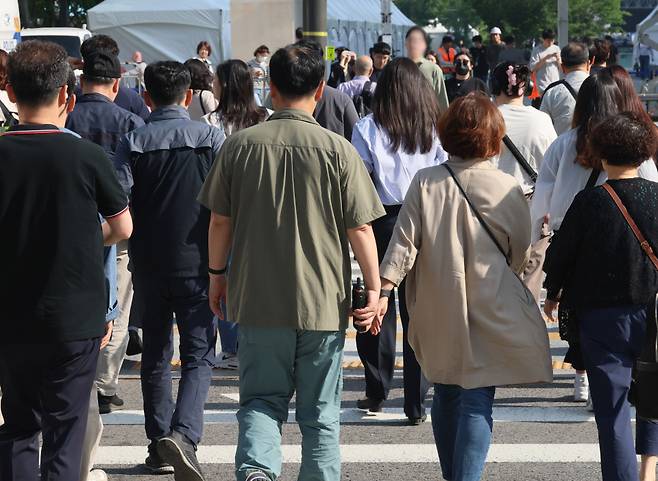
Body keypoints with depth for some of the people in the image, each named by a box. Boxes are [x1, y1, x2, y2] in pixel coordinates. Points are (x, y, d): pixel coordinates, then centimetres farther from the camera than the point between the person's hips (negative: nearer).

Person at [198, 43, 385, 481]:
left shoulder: (240, 145, -3)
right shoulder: (338, 150, -9)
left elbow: (220, 219, 3)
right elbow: (360, 228, -7)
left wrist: (217, 273, 17)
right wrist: (374, 287, 2)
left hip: (259, 298, 1)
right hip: (322, 299, -1)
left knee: (262, 398, 10)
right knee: (321, 412, 10)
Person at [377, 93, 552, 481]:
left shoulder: (425, 182, -4)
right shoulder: (507, 188, -7)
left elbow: (403, 243, -8)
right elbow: (521, 254, 4)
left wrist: (383, 289, -6)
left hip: (438, 314, 3)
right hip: (488, 313, -3)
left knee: (446, 394, 18)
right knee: (477, 400, -4)